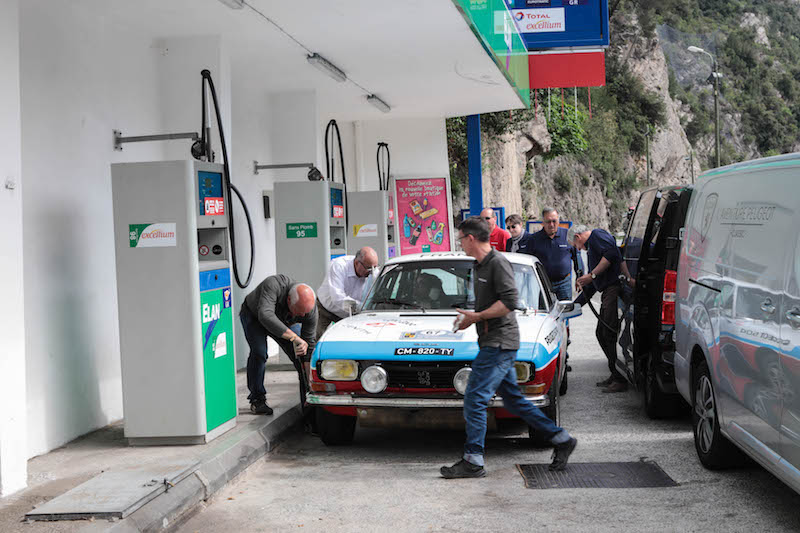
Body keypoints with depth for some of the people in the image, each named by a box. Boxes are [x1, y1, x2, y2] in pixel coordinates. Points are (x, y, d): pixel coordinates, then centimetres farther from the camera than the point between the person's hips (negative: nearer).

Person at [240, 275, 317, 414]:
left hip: (284, 321, 4)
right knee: (259, 352, -25)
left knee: (301, 356, -6)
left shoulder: (310, 308, -30)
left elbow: (310, 342, -21)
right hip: (253, 315, -4)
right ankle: (257, 400, -13)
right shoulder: (273, 285, -44)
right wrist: (295, 337, -62)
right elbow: (265, 315, -58)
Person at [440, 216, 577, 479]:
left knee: (475, 398, -11)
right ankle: (561, 439, 20)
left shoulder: (498, 263, -13)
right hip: (494, 344, 10)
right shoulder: (480, 266, 17)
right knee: (513, 400, 13)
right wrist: (469, 316, 9)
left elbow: (510, 301, -22)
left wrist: (477, 317, -17)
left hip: (499, 343, -10)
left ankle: (473, 461, -7)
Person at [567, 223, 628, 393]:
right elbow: (591, 286, 34)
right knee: (601, 333, 13)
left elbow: (611, 253, -19)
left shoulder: (598, 234, 2)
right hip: (608, 293, 10)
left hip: (615, 289, -10)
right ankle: (615, 376, 18)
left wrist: (591, 275, -15)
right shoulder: (591, 247, 31)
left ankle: (621, 380, -9)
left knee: (610, 333, -11)